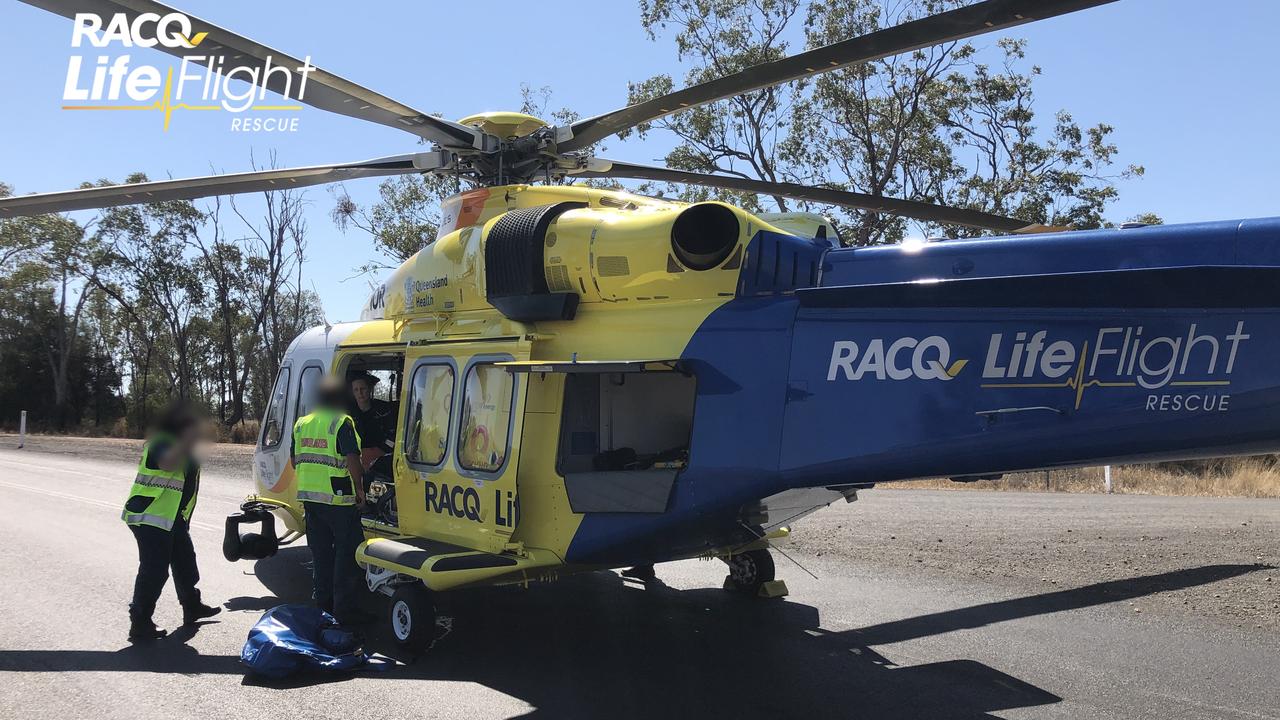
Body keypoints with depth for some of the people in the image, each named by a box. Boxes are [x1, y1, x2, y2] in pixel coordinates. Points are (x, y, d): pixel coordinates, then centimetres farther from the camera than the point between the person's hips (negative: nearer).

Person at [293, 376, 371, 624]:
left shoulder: (302, 423, 11)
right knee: (347, 552, 0)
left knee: (320, 552, 17)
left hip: (309, 496, 7)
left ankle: (322, 602, 25)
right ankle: (343, 608, 1)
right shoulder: (342, 423, -12)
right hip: (338, 497, -7)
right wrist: (359, 488, -8)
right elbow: (352, 459, -19)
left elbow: (295, 460, 17)